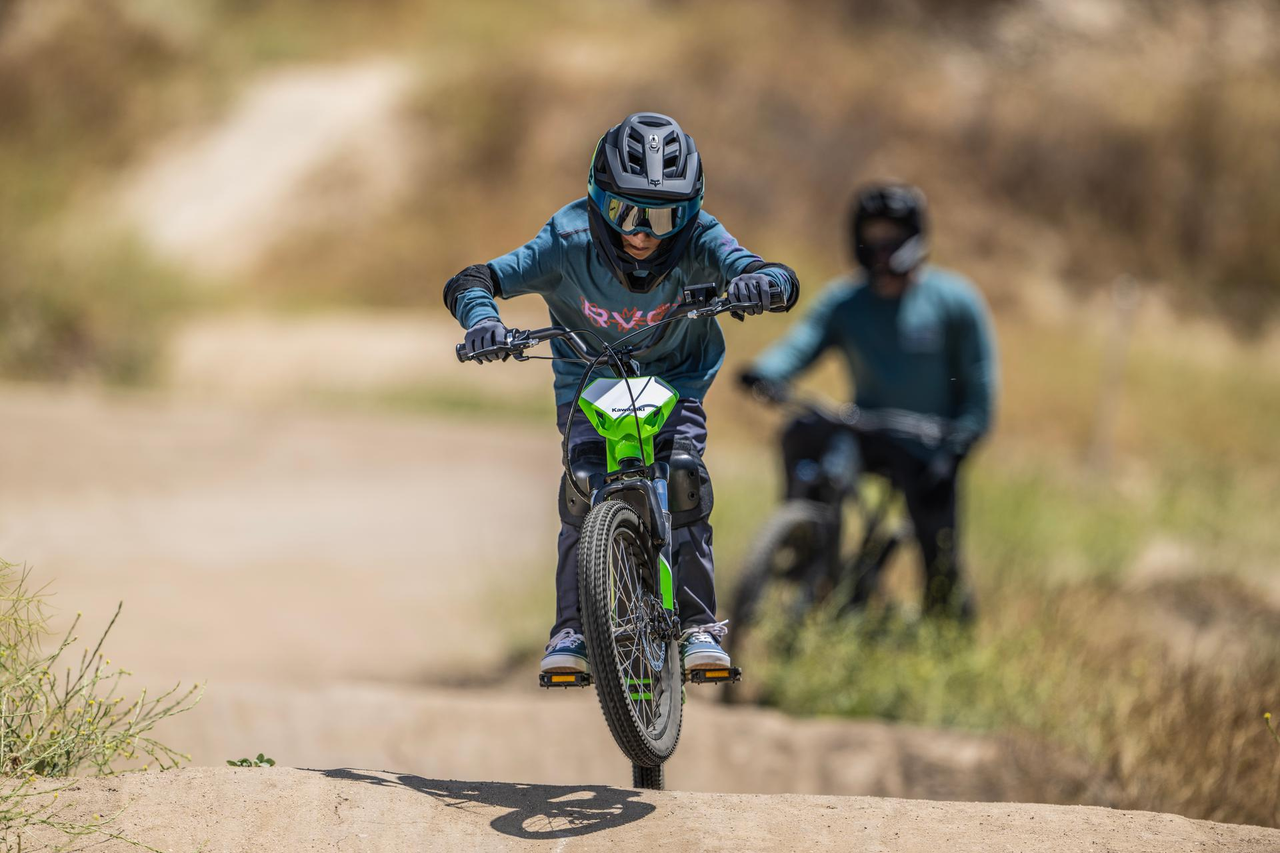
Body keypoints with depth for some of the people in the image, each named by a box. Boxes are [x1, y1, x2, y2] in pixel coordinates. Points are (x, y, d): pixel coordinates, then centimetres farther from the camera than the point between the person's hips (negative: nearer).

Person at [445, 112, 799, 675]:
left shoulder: (697, 242, -24)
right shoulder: (571, 243, -25)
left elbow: (783, 281, -34)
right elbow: (467, 282, -28)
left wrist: (761, 283, -59)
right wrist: (481, 318, -51)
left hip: (675, 380, 0)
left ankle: (698, 625, -16)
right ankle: (571, 629, -16)